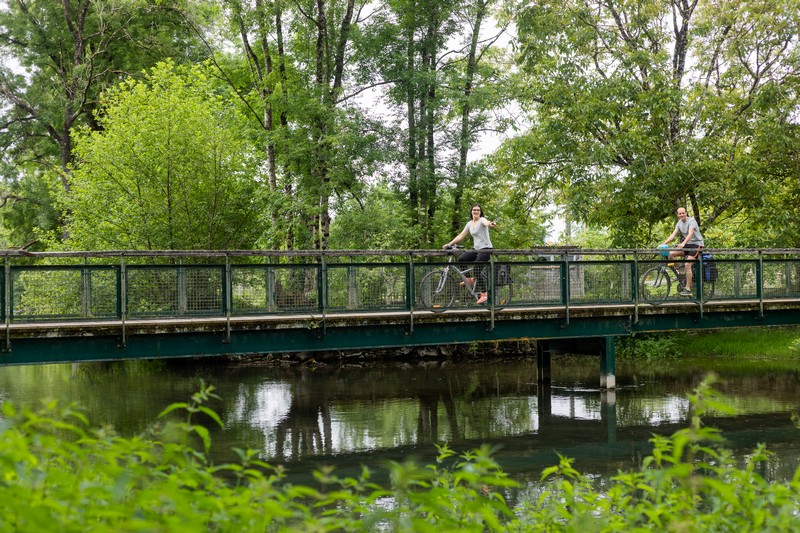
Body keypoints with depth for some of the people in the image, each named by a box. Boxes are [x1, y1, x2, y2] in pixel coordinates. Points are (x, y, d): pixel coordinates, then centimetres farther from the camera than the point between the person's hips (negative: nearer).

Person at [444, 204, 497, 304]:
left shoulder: (482, 220, -9)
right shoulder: (470, 224, 12)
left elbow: (486, 223, -34)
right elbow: (461, 236, 16)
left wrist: (491, 224, -58)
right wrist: (449, 244, 11)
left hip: (485, 248, -7)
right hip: (476, 249, 7)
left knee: (477, 271, -16)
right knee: (461, 259, -8)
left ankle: (484, 293, -9)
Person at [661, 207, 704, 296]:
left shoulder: (691, 221, -15)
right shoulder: (679, 223, 8)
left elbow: (690, 234, -30)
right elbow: (673, 235, 1)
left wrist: (683, 243, -47)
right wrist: (664, 243, -15)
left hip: (696, 244, -7)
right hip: (687, 245, 7)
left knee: (687, 265, -20)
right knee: (671, 254, -12)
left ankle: (688, 289, -17)